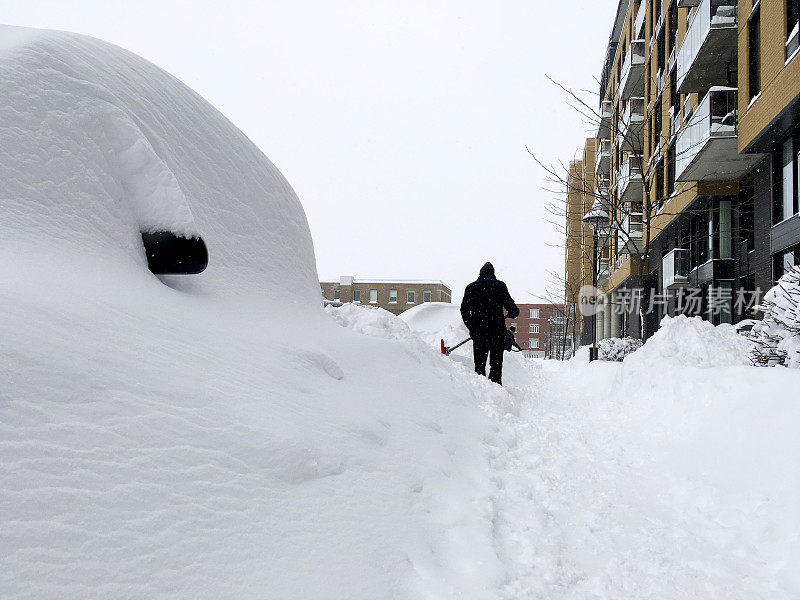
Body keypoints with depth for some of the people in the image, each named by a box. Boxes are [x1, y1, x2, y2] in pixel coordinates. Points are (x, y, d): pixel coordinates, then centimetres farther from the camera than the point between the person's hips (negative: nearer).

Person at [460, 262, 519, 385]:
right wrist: (513, 313, 18)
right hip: (497, 330, -2)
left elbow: (464, 310, 8)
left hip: (478, 330, 2)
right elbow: (509, 304, -4)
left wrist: (472, 328, 15)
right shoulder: (500, 285, 0)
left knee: (479, 363, 9)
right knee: (496, 363, 5)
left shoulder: (471, 287, 8)